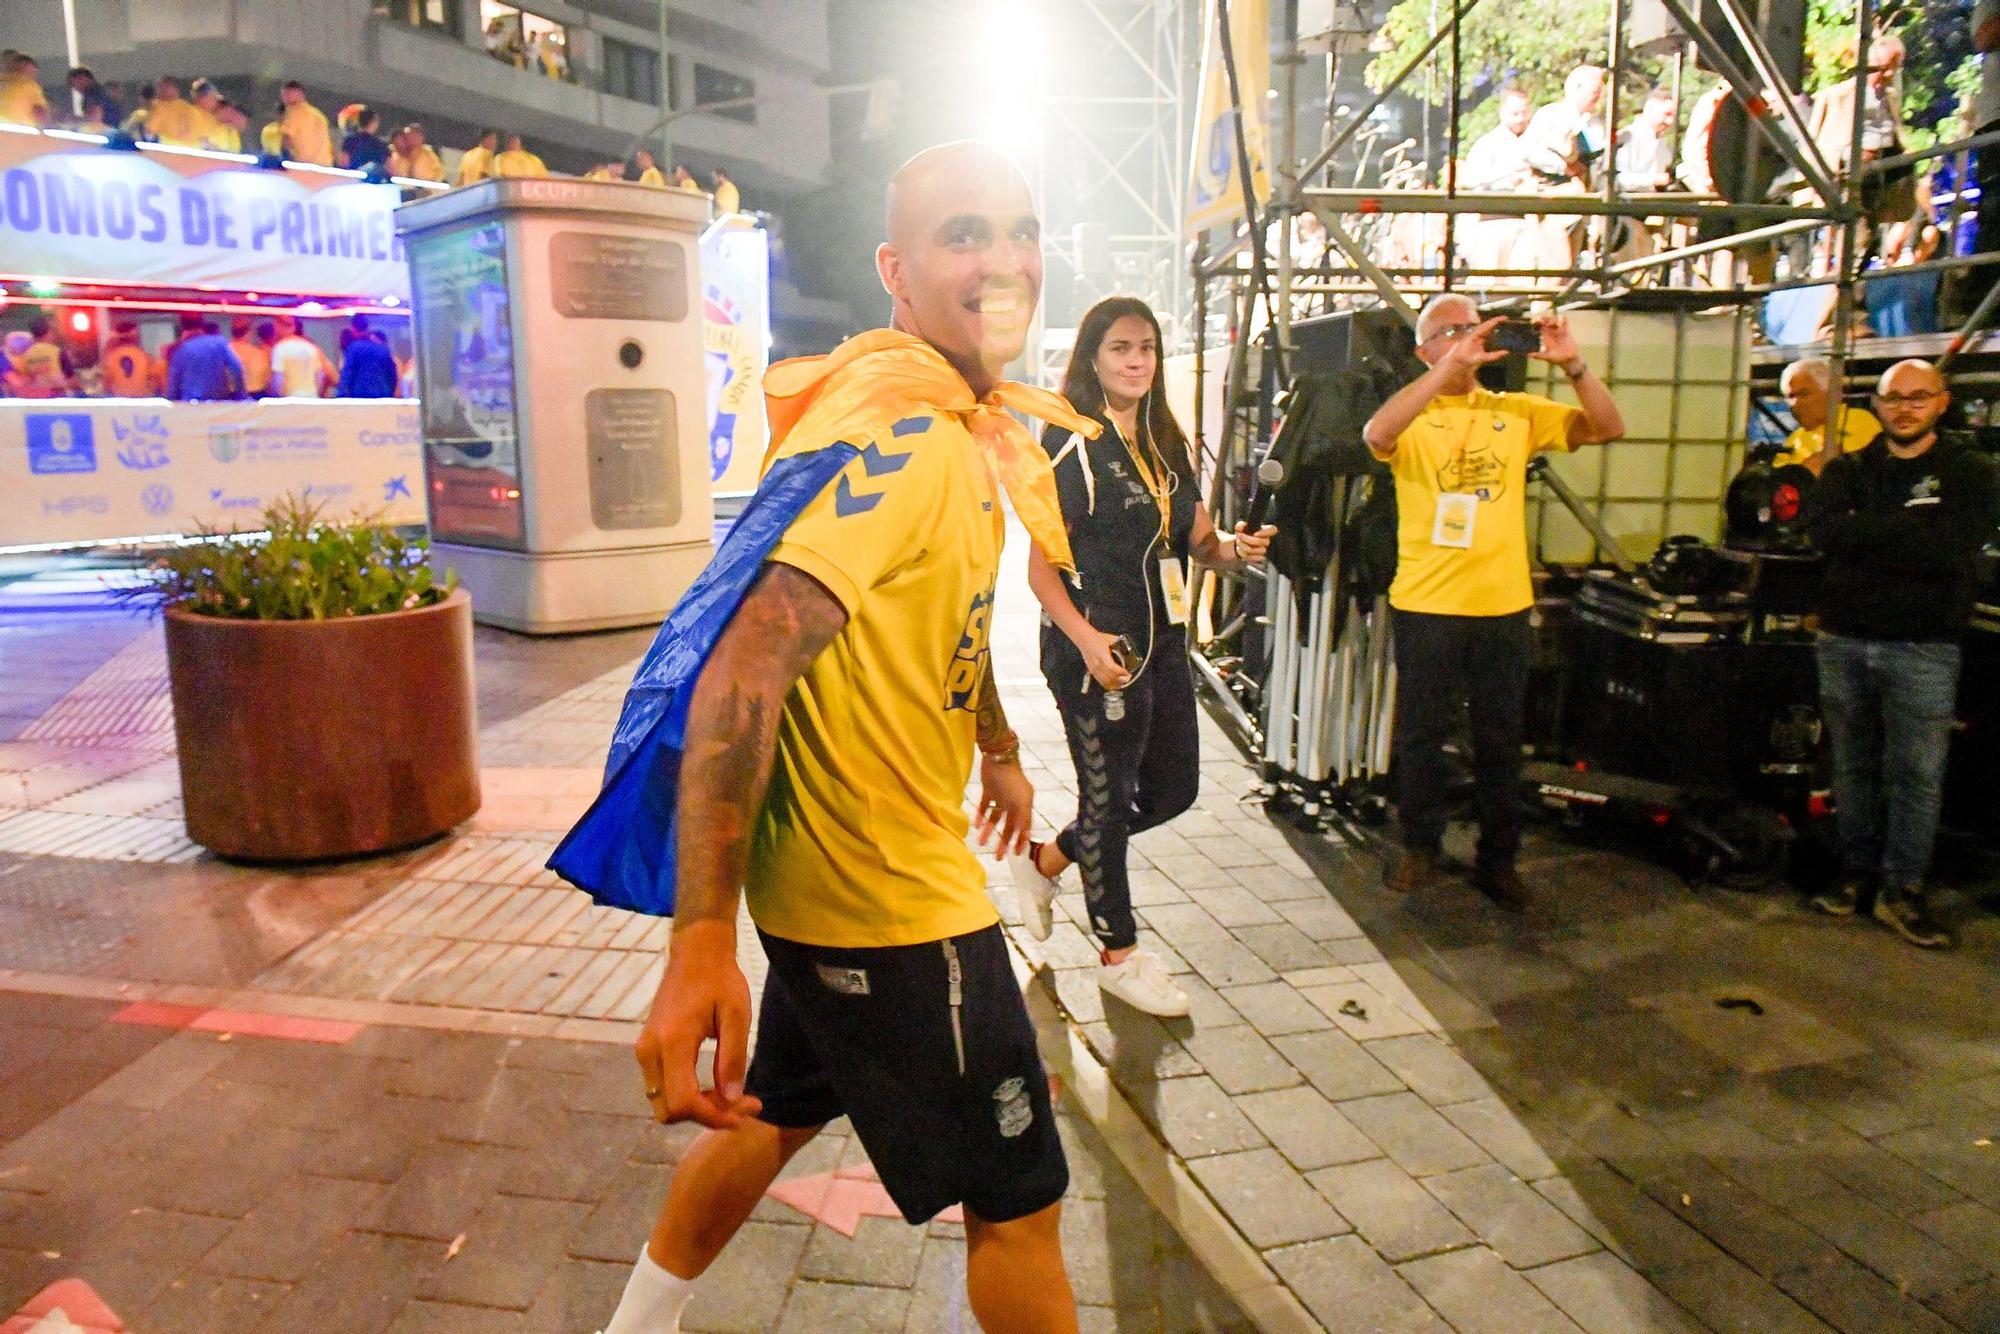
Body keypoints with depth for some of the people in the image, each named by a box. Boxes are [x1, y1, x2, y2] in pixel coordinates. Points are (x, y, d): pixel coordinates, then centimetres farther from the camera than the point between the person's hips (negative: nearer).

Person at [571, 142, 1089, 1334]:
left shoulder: (967, 424, 8)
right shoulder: (899, 433, -24)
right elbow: (744, 669, -34)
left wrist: (1001, 746, 31)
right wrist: (702, 946, -39)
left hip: (839, 868, 10)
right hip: (886, 893, -10)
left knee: (784, 1109, 28)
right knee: (1018, 1197, 8)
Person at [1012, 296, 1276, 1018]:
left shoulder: (1168, 443, 12)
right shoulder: (1072, 444, -11)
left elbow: (1199, 538, 16)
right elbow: (1042, 566, -15)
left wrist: (1233, 547, -7)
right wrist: (1086, 639, -28)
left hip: (1163, 642, 8)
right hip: (1094, 649, -8)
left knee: (1173, 788, 15)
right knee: (1108, 795, 6)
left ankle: (1045, 859, 35)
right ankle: (1119, 954, 26)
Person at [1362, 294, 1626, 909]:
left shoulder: (1518, 412, 8)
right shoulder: (1413, 414, -1)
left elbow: (1607, 427, 2)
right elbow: (1376, 434, -25)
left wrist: (1572, 364, -13)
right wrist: (1452, 365, -28)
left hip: (1503, 604, 3)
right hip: (1425, 603, -2)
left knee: (1500, 740, 11)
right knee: (1422, 734, 9)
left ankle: (1497, 859, 25)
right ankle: (1420, 846, 27)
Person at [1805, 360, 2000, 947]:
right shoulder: (1847, 470, 11)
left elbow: (1953, 547, -14)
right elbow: (1823, 528, -9)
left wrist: (1864, 531, -11)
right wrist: (1906, 530, -15)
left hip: (1922, 648, -2)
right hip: (1844, 640, 3)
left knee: (1918, 775, -2)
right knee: (1854, 767, 9)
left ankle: (1904, 889, 7)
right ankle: (1857, 871, 20)